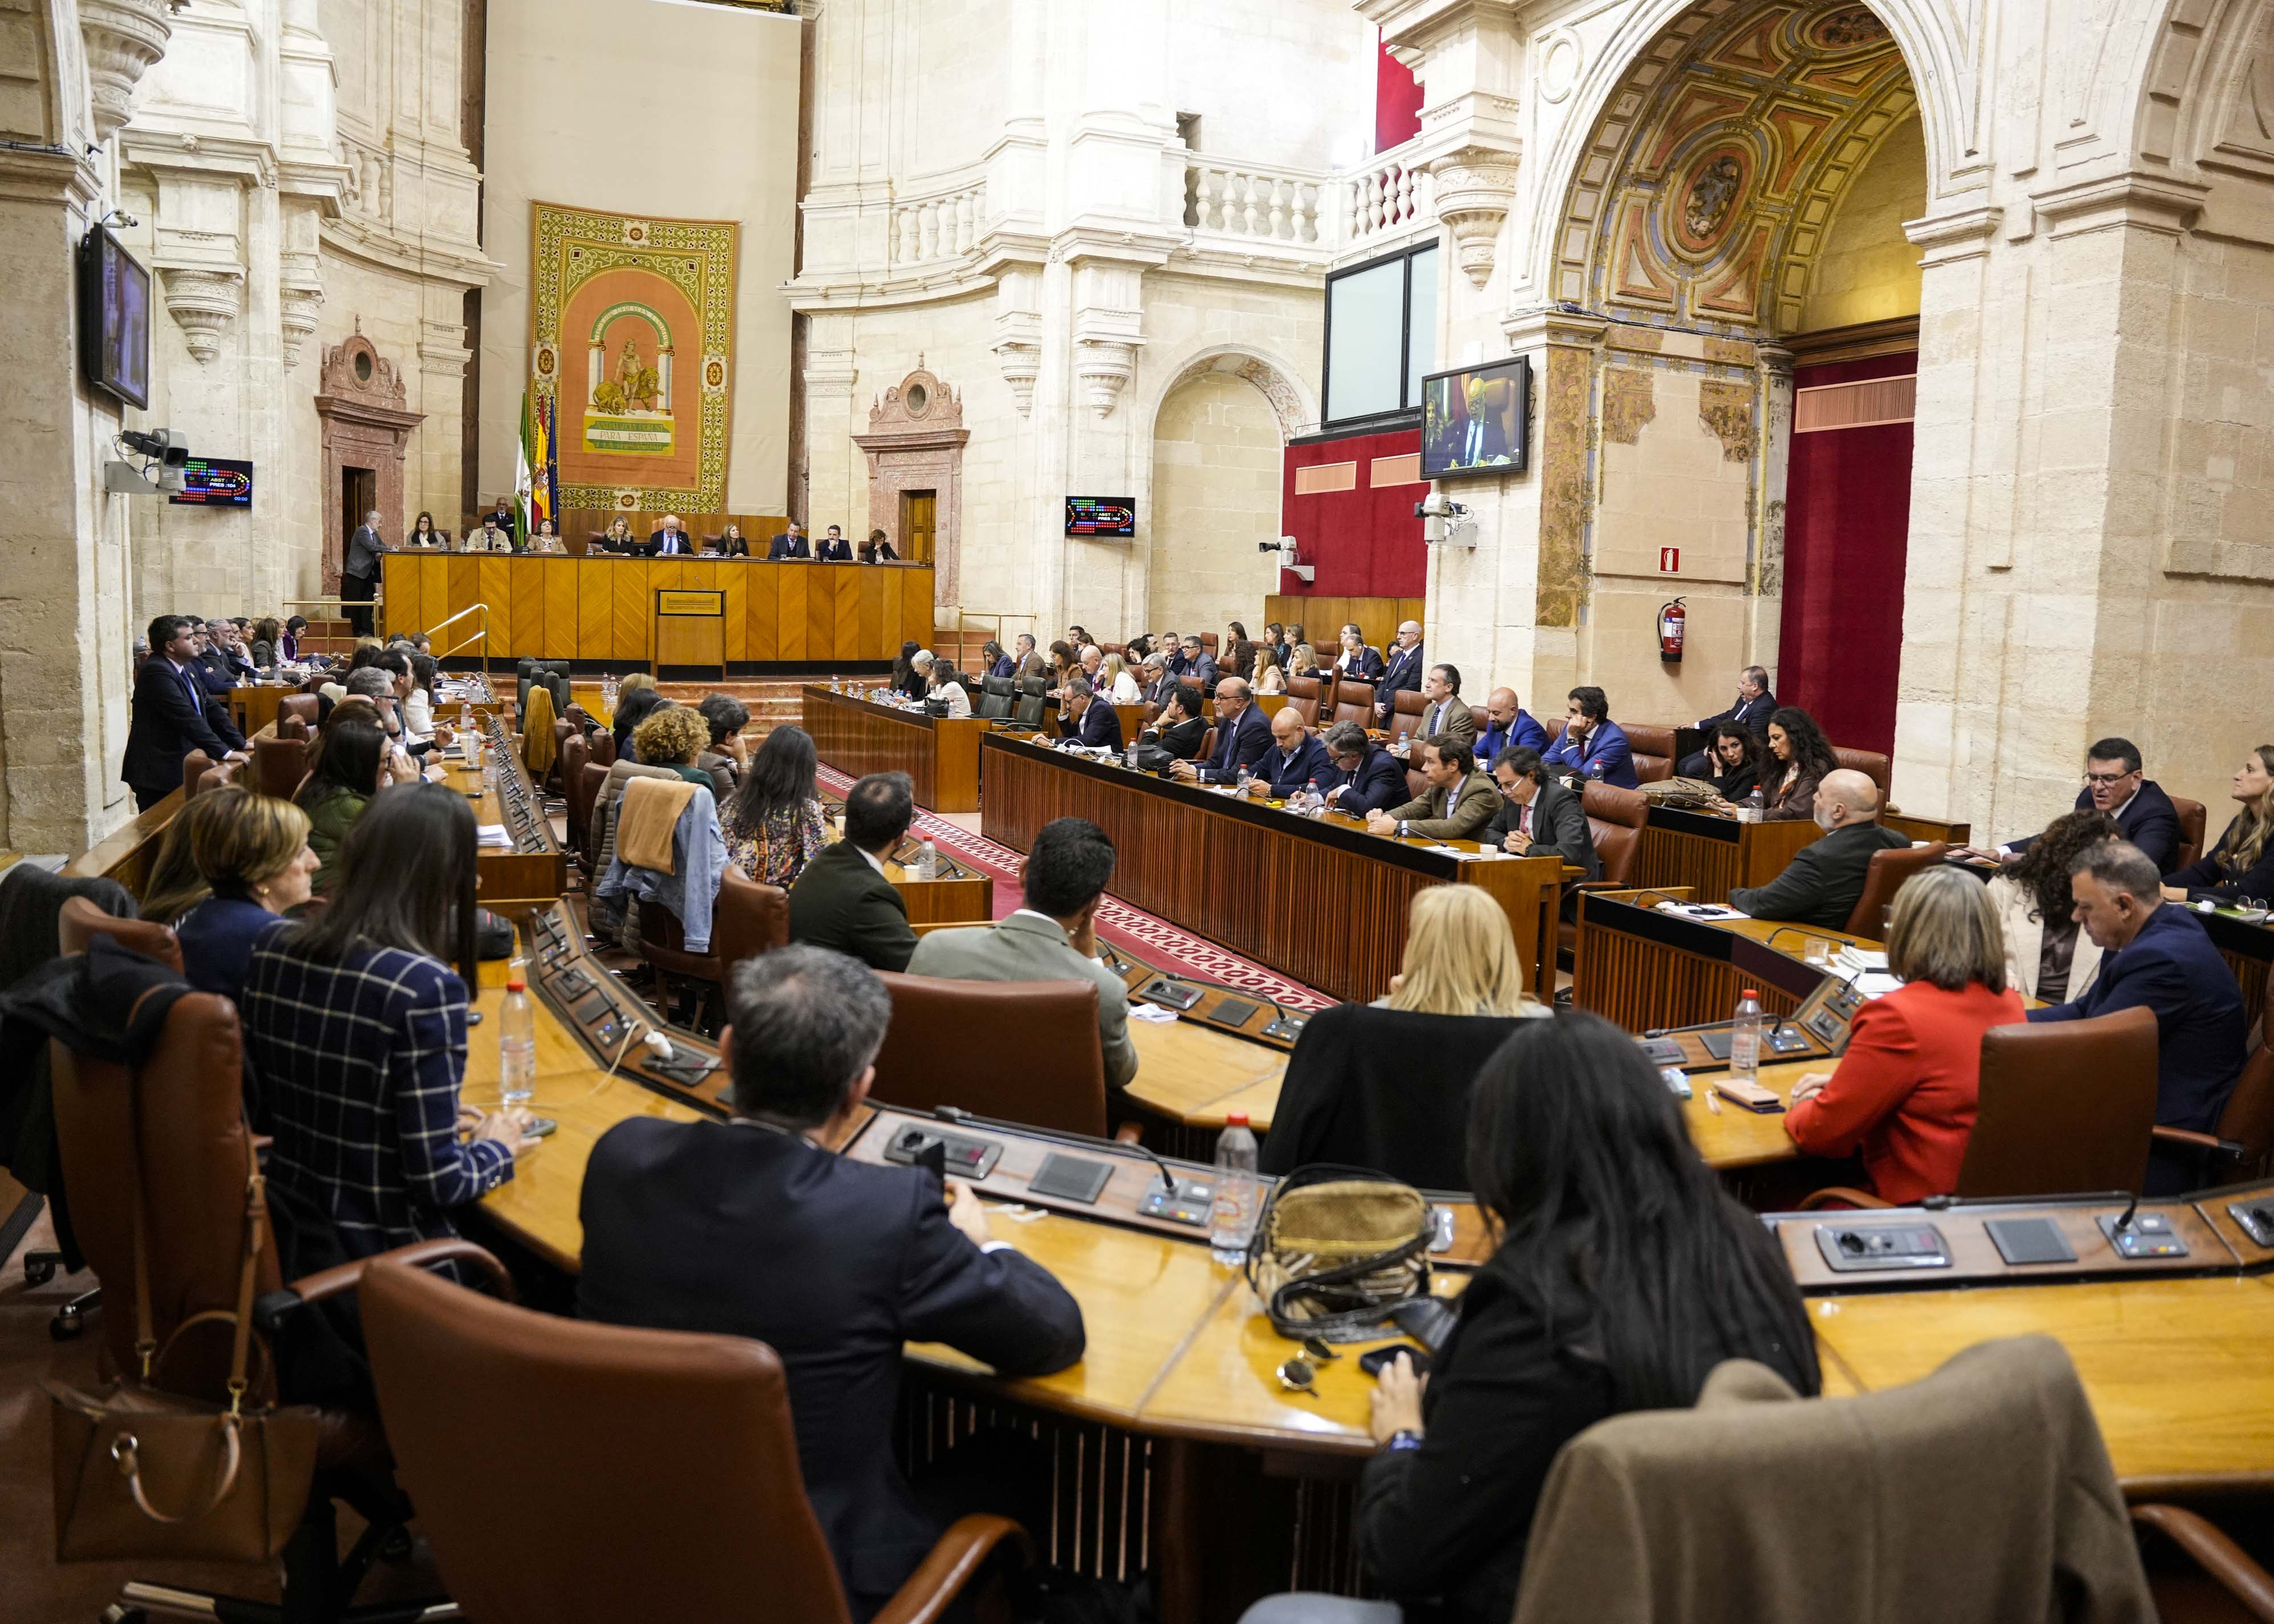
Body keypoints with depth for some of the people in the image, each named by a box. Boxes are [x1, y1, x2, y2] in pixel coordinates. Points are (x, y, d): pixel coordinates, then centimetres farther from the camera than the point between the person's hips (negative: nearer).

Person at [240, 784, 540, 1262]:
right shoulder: (424, 987, -25)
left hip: (288, 1246, 7)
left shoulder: (269, 952, -3)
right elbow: (437, 1180, -22)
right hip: (386, 1254, -7)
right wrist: (496, 1149, 0)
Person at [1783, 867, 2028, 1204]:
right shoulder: (2010, 1004, 3)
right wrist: (1848, 1079, 17)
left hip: (1922, 1204, -8)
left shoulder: (1900, 1016, -21)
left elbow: (1821, 1133, -14)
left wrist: (1801, 1108, 8)